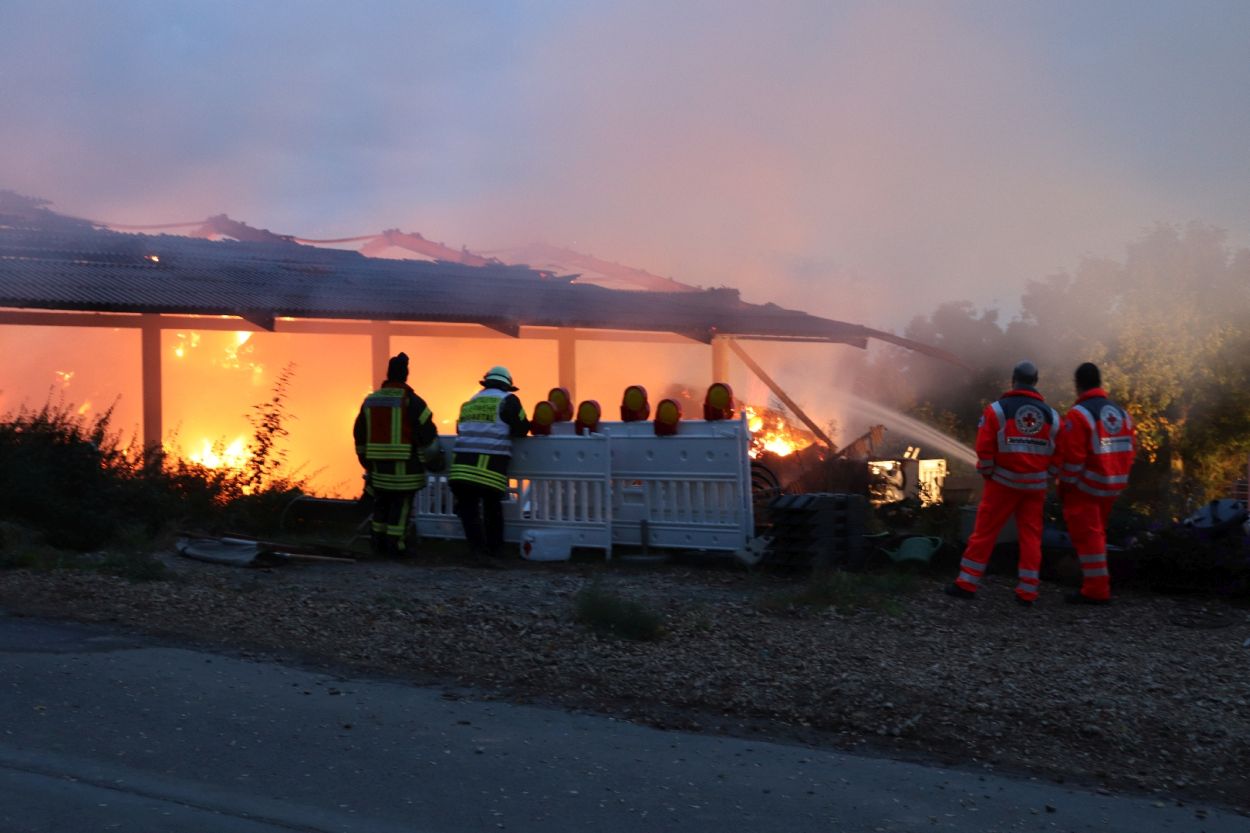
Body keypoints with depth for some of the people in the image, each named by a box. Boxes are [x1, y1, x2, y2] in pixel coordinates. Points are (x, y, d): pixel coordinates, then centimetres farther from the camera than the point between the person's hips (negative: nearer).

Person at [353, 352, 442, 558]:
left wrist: (366, 459, 28)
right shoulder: (411, 401, -9)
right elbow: (427, 431, -11)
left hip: (378, 464, 6)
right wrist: (432, 460, 2)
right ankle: (395, 544, -2)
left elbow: (359, 433, 18)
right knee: (401, 504, 0)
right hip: (404, 466, -6)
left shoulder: (370, 400, 10)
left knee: (381, 503, 16)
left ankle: (379, 541, 20)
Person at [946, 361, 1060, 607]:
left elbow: (984, 448, -11)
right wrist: (1044, 475, 14)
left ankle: (967, 583, 7)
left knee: (985, 531, 5)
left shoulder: (997, 409, -7)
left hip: (1003, 482, -2)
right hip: (1035, 485, 3)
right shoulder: (1051, 414, 4)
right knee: (1031, 536, 8)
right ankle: (1027, 592, 8)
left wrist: (986, 473, 4)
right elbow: (1057, 453, 2)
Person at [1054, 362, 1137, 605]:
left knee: (1087, 536, -1)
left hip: (1085, 487, -7)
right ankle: (1098, 585, 27)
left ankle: (1096, 591, -2)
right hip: (1112, 487, 7)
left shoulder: (1078, 414, -15)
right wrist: (1117, 480, 16)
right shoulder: (1121, 413, 9)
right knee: (1097, 534, 20)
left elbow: (1072, 457, -18)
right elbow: (1130, 450, 10)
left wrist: (1065, 486, -8)